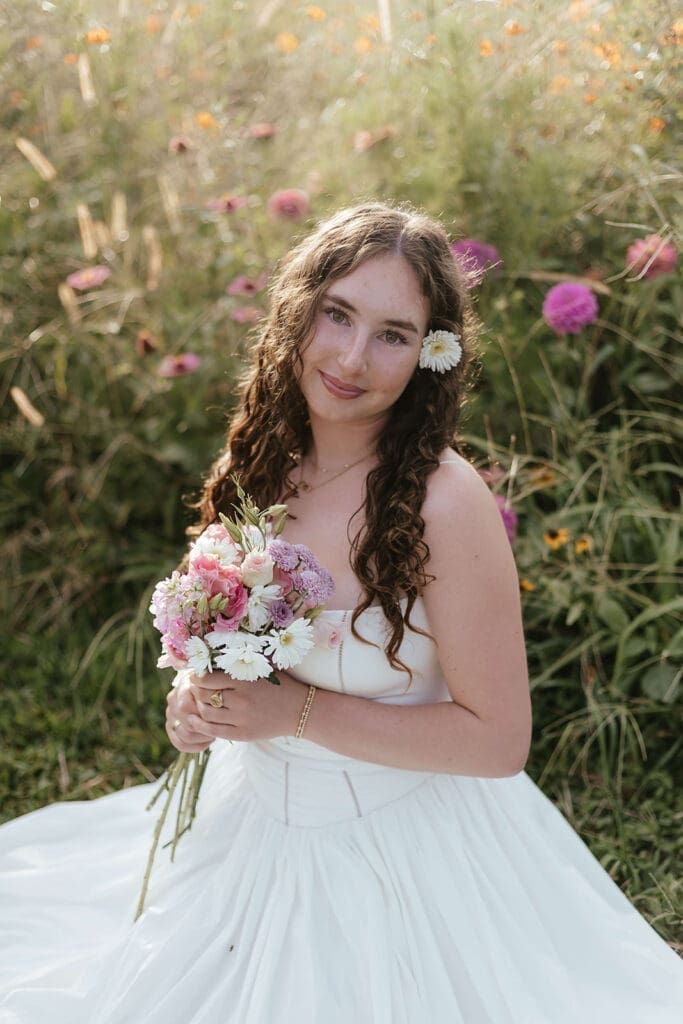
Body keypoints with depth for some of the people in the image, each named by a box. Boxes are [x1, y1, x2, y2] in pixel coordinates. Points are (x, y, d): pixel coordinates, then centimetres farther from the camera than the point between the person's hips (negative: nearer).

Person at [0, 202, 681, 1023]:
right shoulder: (261, 463, -6)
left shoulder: (444, 502, -25)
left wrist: (298, 710, -23)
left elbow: (498, 740, -21)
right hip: (256, 825, 6)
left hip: (403, 855, -6)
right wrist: (198, 693, -10)